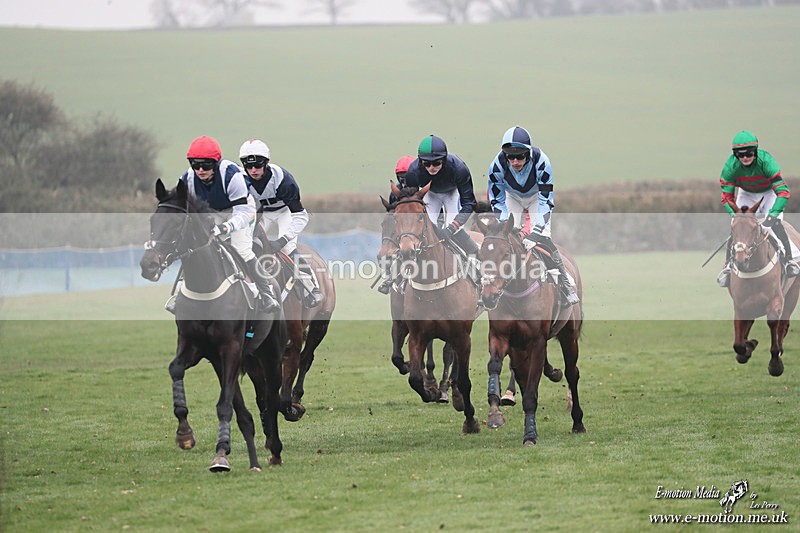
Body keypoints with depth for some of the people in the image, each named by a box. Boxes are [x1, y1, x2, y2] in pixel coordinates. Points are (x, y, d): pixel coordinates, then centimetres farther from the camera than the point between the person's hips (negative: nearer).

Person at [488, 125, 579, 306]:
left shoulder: (541, 161, -39)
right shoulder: (498, 164, -34)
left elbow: (546, 201, -34)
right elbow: (497, 201, -21)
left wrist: (535, 234, -42)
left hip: (536, 196, -2)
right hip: (512, 197, 2)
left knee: (544, 238, -16)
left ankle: (567, 286, -5)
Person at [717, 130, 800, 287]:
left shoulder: (765, 160, -37)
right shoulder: (731, 165, -29)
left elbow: (783, 191, -39)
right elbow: (726, 196, -20)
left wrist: (773, 214, -51)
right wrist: (735, 214, -38)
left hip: (769, 192, -2)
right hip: (746, 194, 2)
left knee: (776, 224, -18)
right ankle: (728, 265, -1)